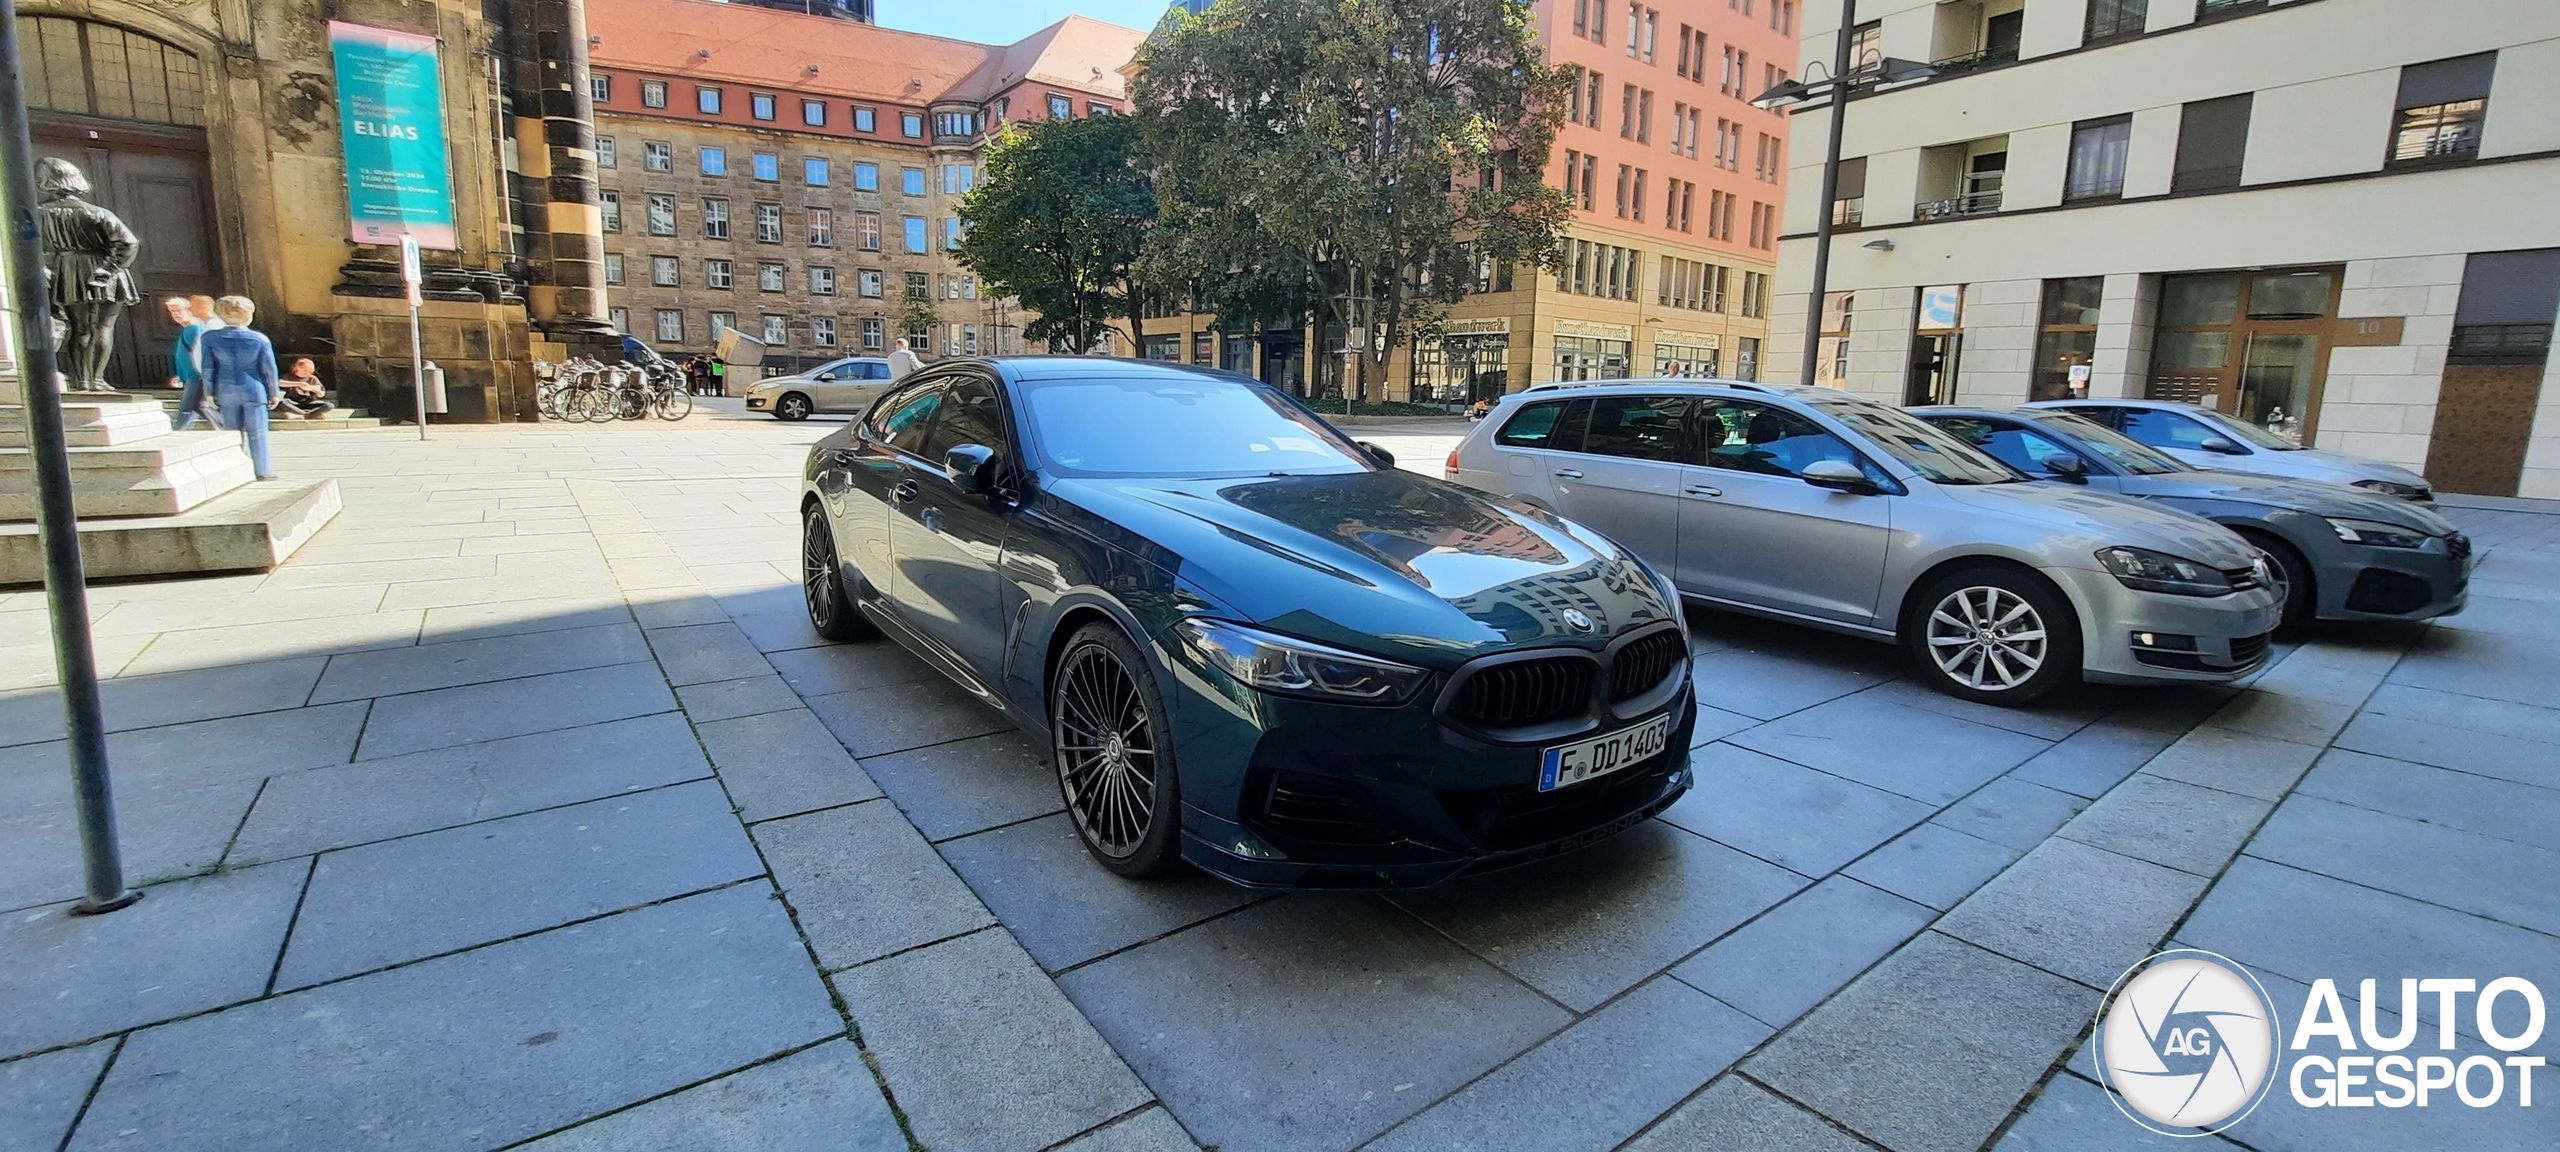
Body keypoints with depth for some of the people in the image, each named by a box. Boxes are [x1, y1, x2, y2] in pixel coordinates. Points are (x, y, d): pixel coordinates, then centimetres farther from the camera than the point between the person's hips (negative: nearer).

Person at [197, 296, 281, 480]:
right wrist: (274, 393, 7)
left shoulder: (209, 338, -3)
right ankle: (263, 471, 6)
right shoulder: (259, 339, -10)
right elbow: (269, 369, -4)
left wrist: (210, 393, 12)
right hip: (254, 391, -2)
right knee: (257, 433, 3)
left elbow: (208, 369, 1)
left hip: (226, 391, 2)